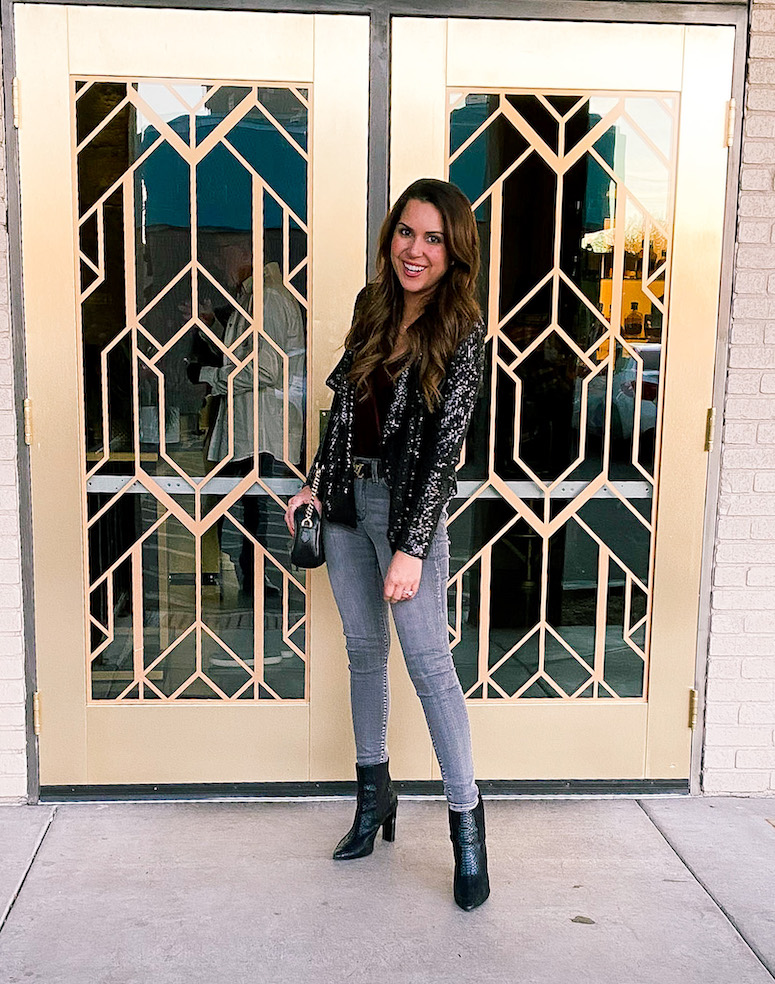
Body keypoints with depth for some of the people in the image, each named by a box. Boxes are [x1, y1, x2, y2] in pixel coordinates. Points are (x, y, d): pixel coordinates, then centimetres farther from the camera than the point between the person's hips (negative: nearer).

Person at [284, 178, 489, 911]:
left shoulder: (461, 333, -11)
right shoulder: (371, 306, 6)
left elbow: (444, 445, -16)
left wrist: (411, 548, -20)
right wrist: (317, 485, 14)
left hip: (407, 503, -6)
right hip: (348, 497, 6)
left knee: (428, 660, -6)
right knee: (363, 649, 13)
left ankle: (466, 820, 7)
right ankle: (374, 795, 29)